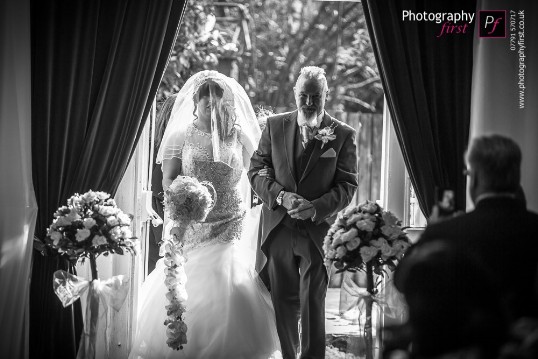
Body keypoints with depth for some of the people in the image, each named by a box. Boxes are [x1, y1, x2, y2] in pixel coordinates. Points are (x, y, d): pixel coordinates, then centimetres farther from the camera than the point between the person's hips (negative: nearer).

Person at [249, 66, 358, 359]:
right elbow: (256, 170, 5)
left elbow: (347, 186, -3)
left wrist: (316, 208, -19)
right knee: (282, 301, 11)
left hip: (318, 230, -2)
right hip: (278, 227, 3)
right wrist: (281, 196, -13)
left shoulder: (343, 135, -1)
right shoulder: (275, 126, 6)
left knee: (313, 302, -1)